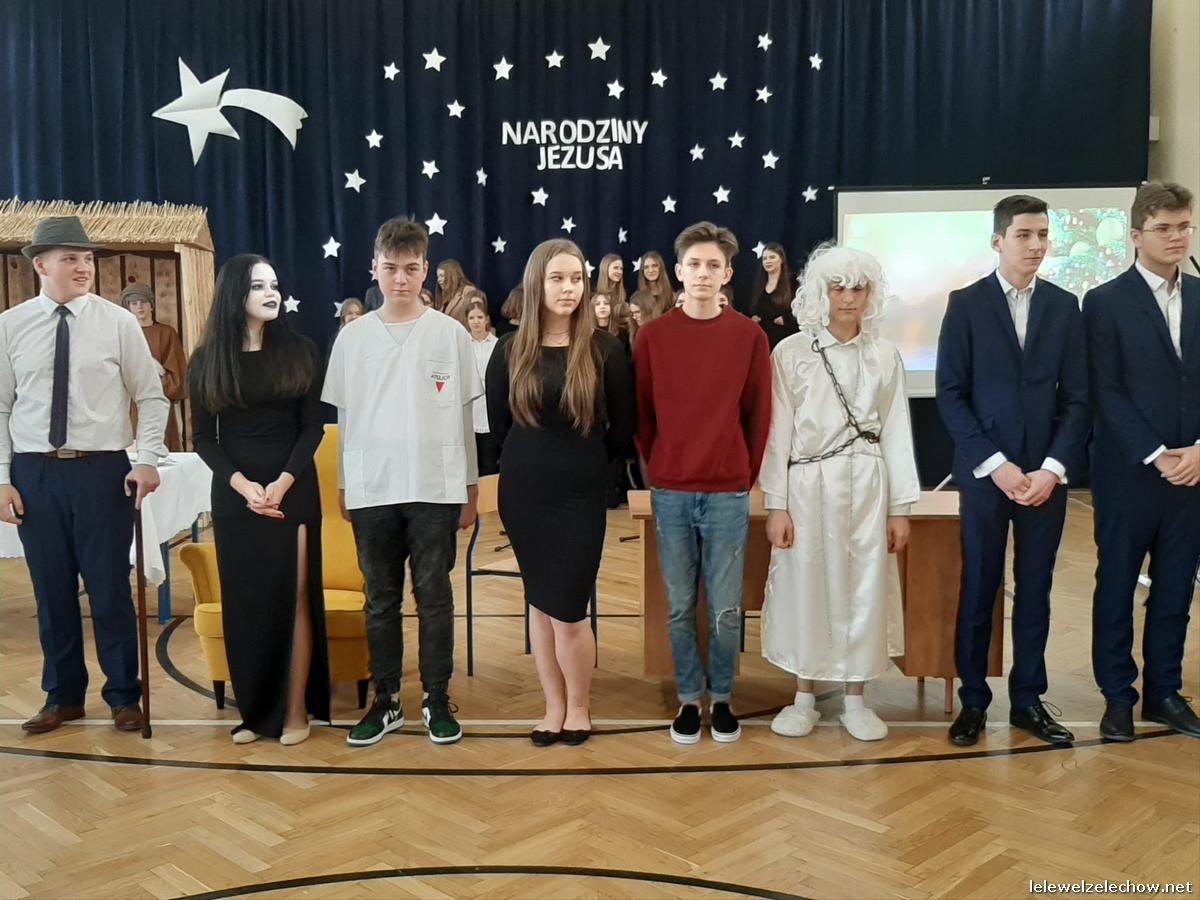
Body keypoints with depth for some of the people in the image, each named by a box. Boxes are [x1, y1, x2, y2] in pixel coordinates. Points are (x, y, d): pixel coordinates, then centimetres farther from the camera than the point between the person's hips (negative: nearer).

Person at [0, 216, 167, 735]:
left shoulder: (118, 322, 0)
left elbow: (151, 397, 1)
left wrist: (148, 458, -11)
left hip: (102, 470, -1)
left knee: (110, 589, 4)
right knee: (52, 590, 10)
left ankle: (123, 696, 20)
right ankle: (63, 696, 26)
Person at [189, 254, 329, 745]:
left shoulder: (300, 352, 2)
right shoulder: (207, 359, 4)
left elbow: (313, 427, -1)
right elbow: (204, 438, 2)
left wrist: (283, 483, -14)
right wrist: (243, 485, -13)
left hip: (294, 489, -1)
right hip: (235, 493, 1)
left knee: (293, 597, -1)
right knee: (245, 600, 5)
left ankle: (296, 709, 6)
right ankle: (253, 710, 15)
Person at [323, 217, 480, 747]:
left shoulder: (450, 334, 0)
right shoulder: (354, 336, 5)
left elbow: (464, 416, 3)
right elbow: (344, 418, 10)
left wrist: (471, 489, 3)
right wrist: (343, 485, 9)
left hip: (436, 489, -2)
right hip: (371, 490, 2)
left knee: (434, 597, 5)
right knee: (380, 600, 10)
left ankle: (438, 698, 17)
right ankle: (386, 700, 22)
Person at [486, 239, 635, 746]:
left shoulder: (603, 349, -4)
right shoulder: (511, 351, 0)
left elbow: (622, 428, 3)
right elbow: (498, 425, 10)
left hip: (582, 494, -2)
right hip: (524, 492, 2)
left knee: (568, 609, -1)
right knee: (539, 603, 10)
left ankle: (579, 707, 22)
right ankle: (554, 706, 25)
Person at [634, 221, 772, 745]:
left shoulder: (749, 337, 0)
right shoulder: (652, 336, 1)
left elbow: (758, 416, 4)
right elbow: (641, 413, 8)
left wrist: (744, 477, 5)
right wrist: (657, 472, 8)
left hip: (728, 493, 0)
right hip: (669, 493, 1)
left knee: (726, 608, 5)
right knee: (679, 606, 8)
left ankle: (722, 698, 23)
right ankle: (689, 698, 22)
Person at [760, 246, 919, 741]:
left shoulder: (884, 355, 4)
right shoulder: (791, 352, -2)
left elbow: (897, 433, 6)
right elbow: (778, 432, -2)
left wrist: (900, 506, 4)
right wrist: (775, 505, -6)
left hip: (866, 485, 2)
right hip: (808, 484, -1)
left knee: (864, 588, 7)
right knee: (806, 588, 5)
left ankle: (855, 700, 20)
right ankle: (804, 698, 20)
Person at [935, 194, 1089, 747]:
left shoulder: (1064, 307, 7)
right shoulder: (966, 304, -1)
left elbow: (1076, 397, 5)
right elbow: (950, 394, -5)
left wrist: (1054, 467, -8)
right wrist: (995, 464, -12)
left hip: (1046, 474, 3)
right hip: (984, 472, -2)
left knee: (1035, 591, 9)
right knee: (978, 591, 5)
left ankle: (1028, 700, 21)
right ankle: (973, 701, 17)